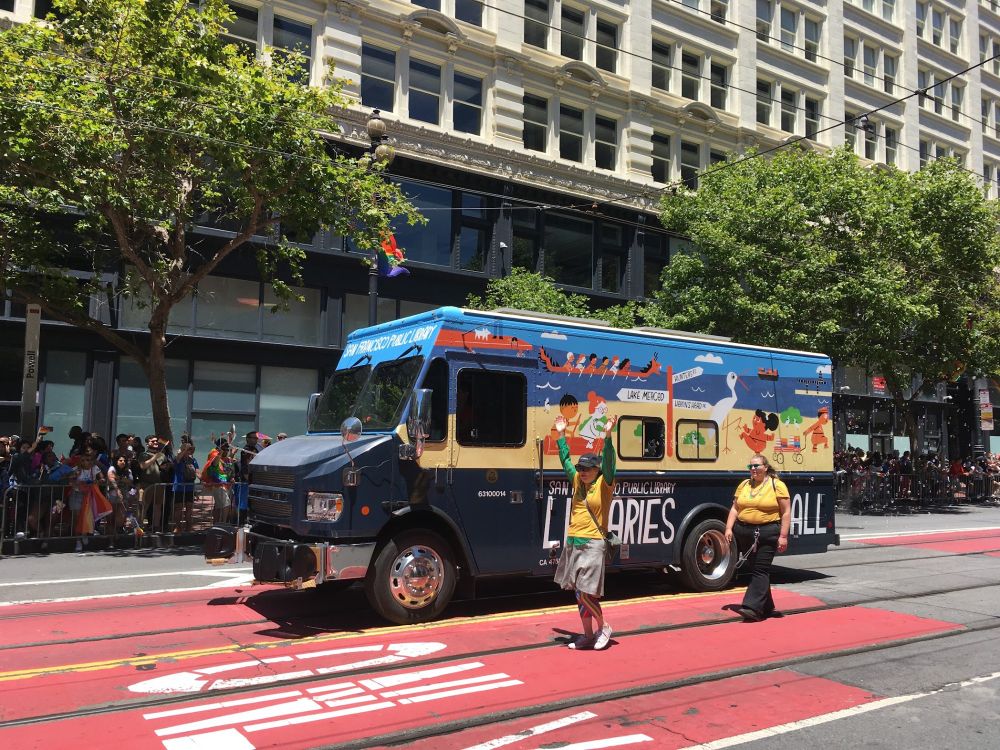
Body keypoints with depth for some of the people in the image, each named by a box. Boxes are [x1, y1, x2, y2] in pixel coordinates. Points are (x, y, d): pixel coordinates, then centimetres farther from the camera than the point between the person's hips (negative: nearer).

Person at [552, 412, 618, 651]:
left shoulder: (604, 484, -5)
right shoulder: (578, 481, 12)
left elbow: (608, 462, -19)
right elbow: (566, 460, 19)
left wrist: (607, 436, -30)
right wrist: (561, 435, 16)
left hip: (592, 544, -7)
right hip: (573, 543, 7)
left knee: (586, 594, -9)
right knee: (579, 594, 10)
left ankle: (603, 627, 13)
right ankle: (588, 635, 21)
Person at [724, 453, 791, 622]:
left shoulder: (777, 485, -2)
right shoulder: (744, 485, 12)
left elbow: (786, 512, -4)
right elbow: (735, 508, 13)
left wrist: (783, 536, -10)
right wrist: (729, 528, 2)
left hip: (767, 533, -5)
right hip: (744, 532, 5)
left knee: (760, 570, -7)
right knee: (754, 569, 11)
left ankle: (753, 607, -11)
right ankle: (766, 607, 22)